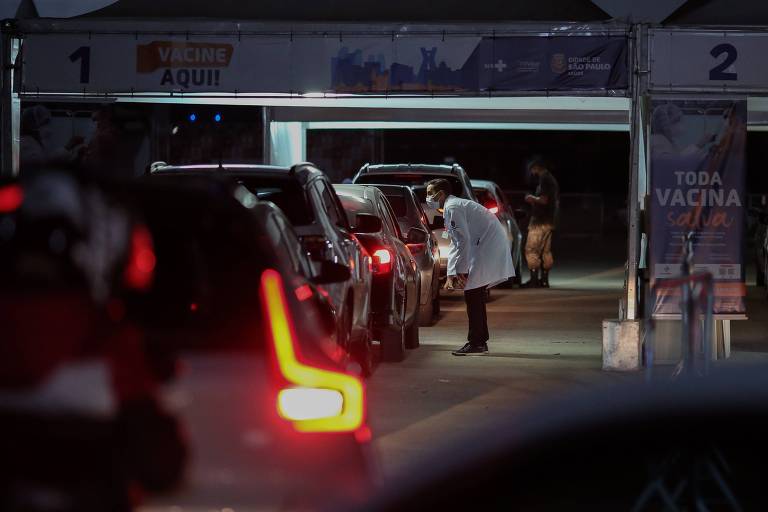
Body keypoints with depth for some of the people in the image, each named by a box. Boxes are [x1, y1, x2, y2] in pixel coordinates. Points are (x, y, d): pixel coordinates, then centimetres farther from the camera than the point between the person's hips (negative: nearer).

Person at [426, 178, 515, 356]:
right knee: (475, 296, 15)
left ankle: (476, 343, -8)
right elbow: (456, 243, 23)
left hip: (488, 247, -11)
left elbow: (463, 240, -18)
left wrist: (461, 271, -15)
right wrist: (451, 274, 16)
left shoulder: (452, 208, -12)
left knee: (472, 295, -9)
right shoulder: (451, 207, 22)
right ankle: (480, 342, 20)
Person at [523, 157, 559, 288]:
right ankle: (544, 279, 10)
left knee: (531, 250, -9)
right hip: (549, 222, 10)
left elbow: (544, 200, -22)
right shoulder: (552, 180, 18)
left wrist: (532, 198, -4)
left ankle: (534, 280, -13)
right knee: (546, 251, 10)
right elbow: (556, 202, 23)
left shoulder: (544, 180, -13)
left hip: (540, 222, -10)